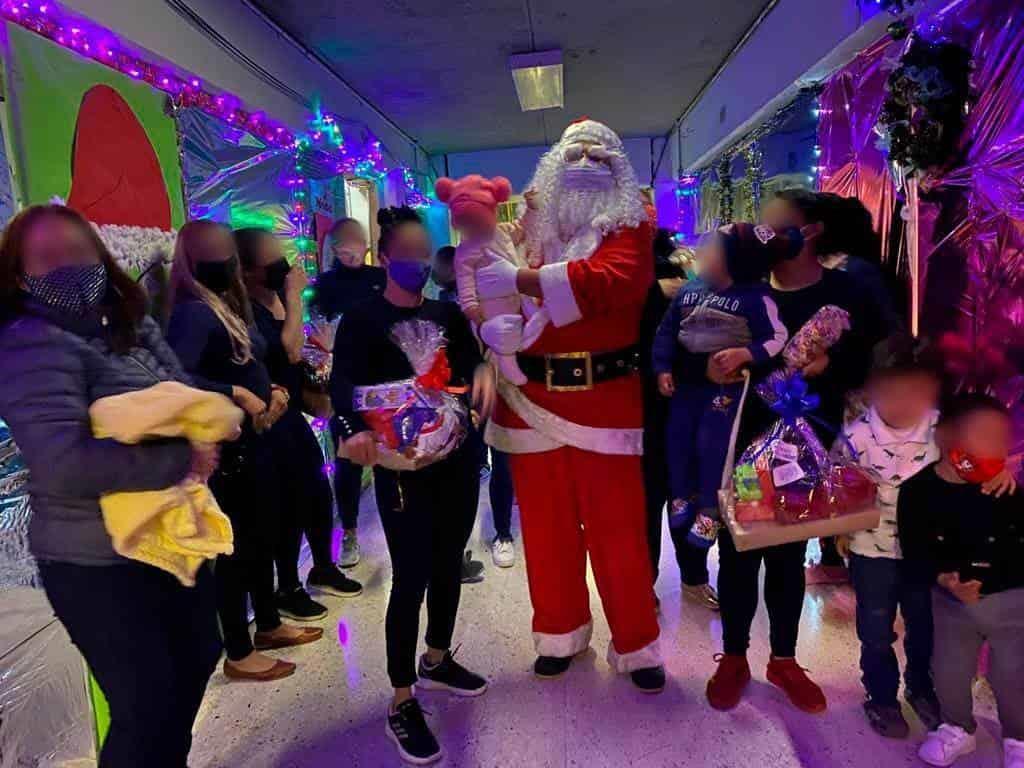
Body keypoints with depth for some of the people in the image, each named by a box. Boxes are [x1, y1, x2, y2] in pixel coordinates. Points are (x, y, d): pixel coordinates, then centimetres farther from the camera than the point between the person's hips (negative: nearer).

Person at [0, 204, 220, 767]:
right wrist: (183, 460, -27)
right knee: (147, 705, 4)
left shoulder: (134, 326, 4)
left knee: (197, 662, 26)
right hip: (100, 565, -8)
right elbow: (64, 463, -32)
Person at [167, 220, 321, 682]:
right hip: (226, 447, -9)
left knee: (264, 536, 20)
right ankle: (238, 654, 20)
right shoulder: (194, 313, -18)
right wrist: (237, 394, -27)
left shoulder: (230, 305, 10)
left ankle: (269, 626, 38)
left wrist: (273, 390, -1)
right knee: (237, 547, 3)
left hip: (254, 440, 9)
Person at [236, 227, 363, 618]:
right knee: (290, 502, -1)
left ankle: (323, 568, 34)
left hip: (292, 413, 8)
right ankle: (288, 589, 18)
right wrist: (294, 298, -23)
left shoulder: (277, 297, 5)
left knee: (319, 492, 14)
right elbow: (290, 351, -26)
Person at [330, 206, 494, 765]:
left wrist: (484, 371, -23)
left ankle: (436, 661, 39)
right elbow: (343, 385, -18)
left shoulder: (447, 313, 9)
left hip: (457, 458, 5)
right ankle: (402, 703, 14)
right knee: (410, 578, -2)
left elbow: (472, 360, 1)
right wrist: (355, 431, -39)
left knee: (448, 565, 17)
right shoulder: (362, 320, -6)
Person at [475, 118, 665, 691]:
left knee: (618, 528, 4)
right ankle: (561, 631, 33)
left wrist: (518, 282, -25)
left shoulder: (631, 229, 0)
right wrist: (493, 327, -19)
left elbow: (607, 280, -22)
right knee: (546, 526, 12)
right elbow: (486, 296, 5)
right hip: (532, 401, 3)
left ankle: (637, 644, 24)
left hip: (606, 401, -3)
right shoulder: (530, 230, 10)